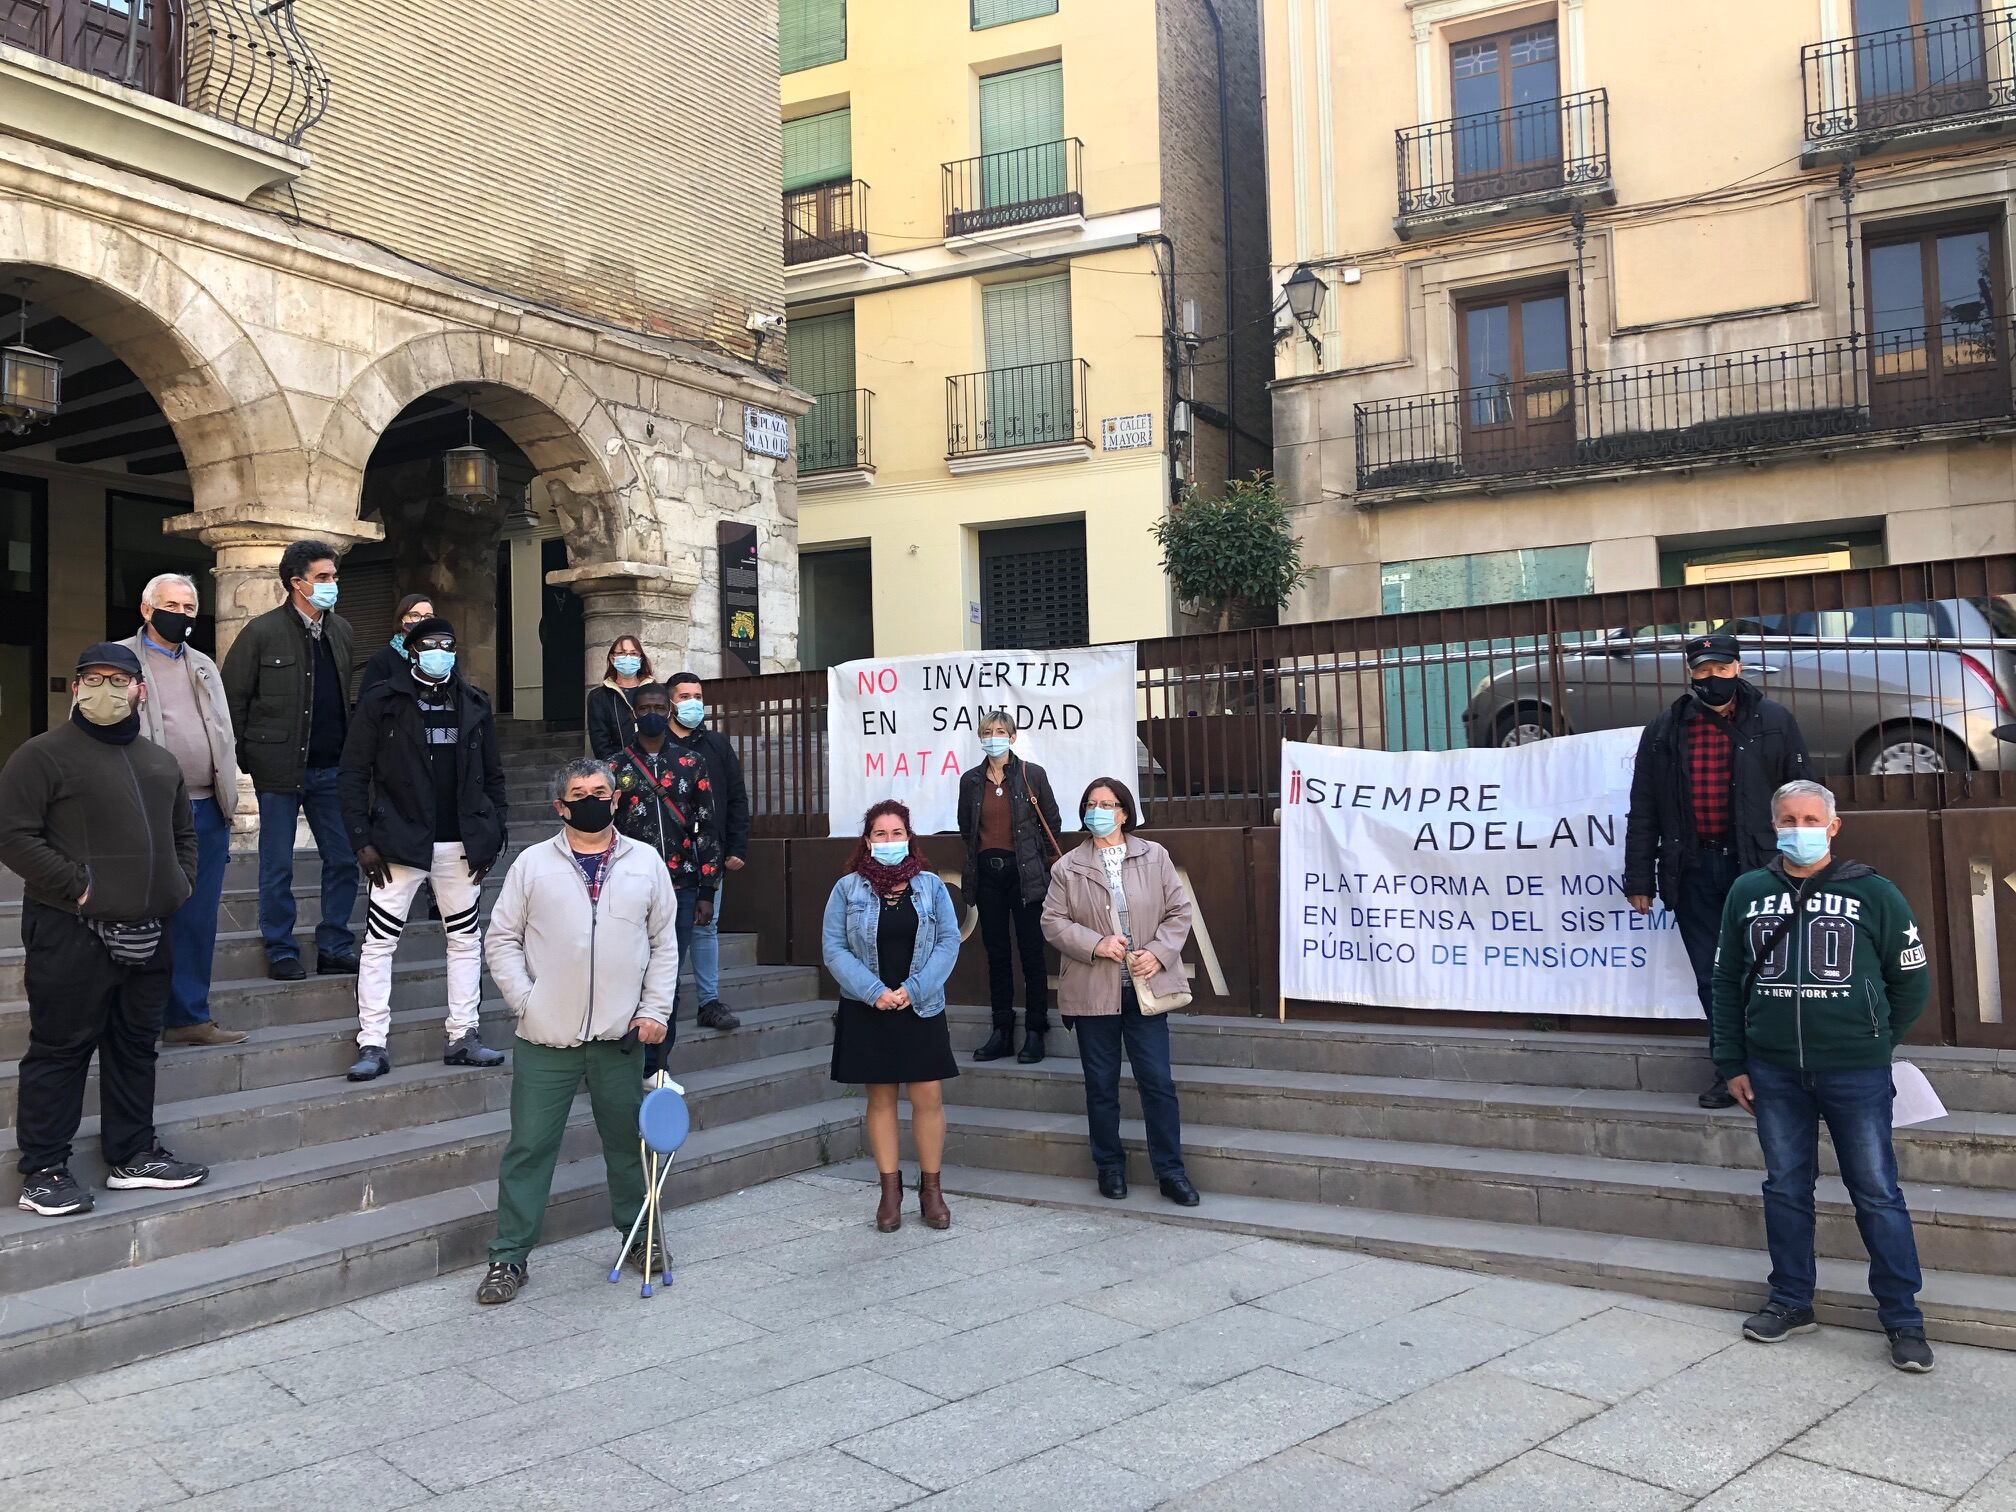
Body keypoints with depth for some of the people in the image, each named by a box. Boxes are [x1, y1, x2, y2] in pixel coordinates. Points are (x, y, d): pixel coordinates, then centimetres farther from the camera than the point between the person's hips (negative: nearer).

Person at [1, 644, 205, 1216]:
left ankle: (132, 1153, 26)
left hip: (147, 933, 7)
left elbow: (184, 832, 26)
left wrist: (182, 883, 10)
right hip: (71, 933, -7)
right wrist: (78, 885, -16)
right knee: (61, 1049, 0)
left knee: (136, 1045, 15)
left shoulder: (160, 762, 15)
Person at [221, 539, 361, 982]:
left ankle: (335, 947, 18)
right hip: (280, 770, -5)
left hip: (331, 768, 5)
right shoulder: (262, 631, -6)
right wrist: (244, 759, -4)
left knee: (344, 860, 6)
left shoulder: (341, 630, 10)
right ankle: (281, 952, 17)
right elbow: (232, 697, -4)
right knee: (277, 868, 6)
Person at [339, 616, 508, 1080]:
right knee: (380, 941, -3)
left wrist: (493, 838, 5)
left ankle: (463, 1036, 16)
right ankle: (372, 1043, 4)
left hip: (461, 845, 4)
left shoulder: (474, 704, 9)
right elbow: (355, 773, -3)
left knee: (466, 938, 8)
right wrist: (363, 841, -9)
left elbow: (492, 776, 12)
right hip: (400, 844, -3)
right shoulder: (382, 702, -1)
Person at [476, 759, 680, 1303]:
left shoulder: (645, 862, 6)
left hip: (622, 1036, 1)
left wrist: (655, 1010, -1)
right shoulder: (532, 864, 2)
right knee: (529, 1148, 3)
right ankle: (509, 1258, 14)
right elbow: (503, 939, 4)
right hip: (546, 1039, -1)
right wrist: (525, 1002, -7)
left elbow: (664, 943, 8)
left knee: (630, 1144, 13)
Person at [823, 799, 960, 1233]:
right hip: (867, 1012, 0)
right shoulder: (848, 888, 1)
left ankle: (931, 1189, 12)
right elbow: (833, 947, -3)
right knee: (880, 1099, 7)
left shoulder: (930, 885, 3)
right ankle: (890, 1191, 16)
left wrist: (913, 989, -12)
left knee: (928, 1098, -1)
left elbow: (949, 941, -1)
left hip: (921, 1010, 0)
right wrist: (873, 991, -14)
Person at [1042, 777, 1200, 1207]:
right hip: (1093, 990, 0)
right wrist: (1095, 944, -14)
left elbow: (1179, 911, 5)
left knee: (1158, 1081, 0)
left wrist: (1159, 953, -10)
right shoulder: (1069, 867, 2)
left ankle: (1171, 1171, 11)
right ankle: (1110, 1166, 24)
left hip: (1145, 987, 0)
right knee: (1101, 1084, 9)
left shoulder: (1154, 857, 4)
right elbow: (1053, 921, 0)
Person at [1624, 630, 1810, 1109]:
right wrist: (1639, 877, 6)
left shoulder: (1774, 722, 3)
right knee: (1711, 978, 7)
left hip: (1758, 868, -3)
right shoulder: (1664, 731, 8)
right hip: (1694, 869, 3)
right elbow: (1643, 811, 10)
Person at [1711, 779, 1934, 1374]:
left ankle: (1903, 1318, 13)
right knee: (1785, 1188, 11)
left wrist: (1873, 1043, 9)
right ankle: (1791, 1302, 24)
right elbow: (1726, 982, 10)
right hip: (1773, 1072, 3)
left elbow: (1912, 980, 7)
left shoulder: (1873, 893, -1)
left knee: (1877, 1193, 1)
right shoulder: (1748, 893, 6)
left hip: (1855, 1074, -2)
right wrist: (1732, 1063, 7)